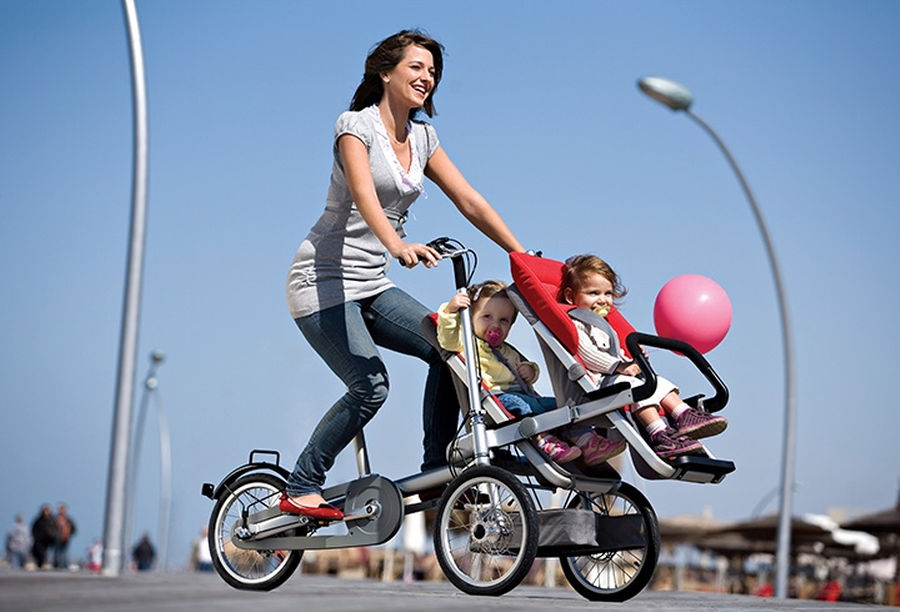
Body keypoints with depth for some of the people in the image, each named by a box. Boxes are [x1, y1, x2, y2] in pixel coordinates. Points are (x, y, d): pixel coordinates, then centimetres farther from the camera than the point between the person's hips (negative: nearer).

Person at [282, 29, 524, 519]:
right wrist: (397, 244, -48)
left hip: (371, 285, 7)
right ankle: (299, 490, -6)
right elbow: (363, 194, -30)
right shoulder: (356, 125, -11)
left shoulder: (422, 138, 10)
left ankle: (436, 469, -2)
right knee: (370, 385, -20)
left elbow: (469, 202, 8)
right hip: (323, 281, -7)